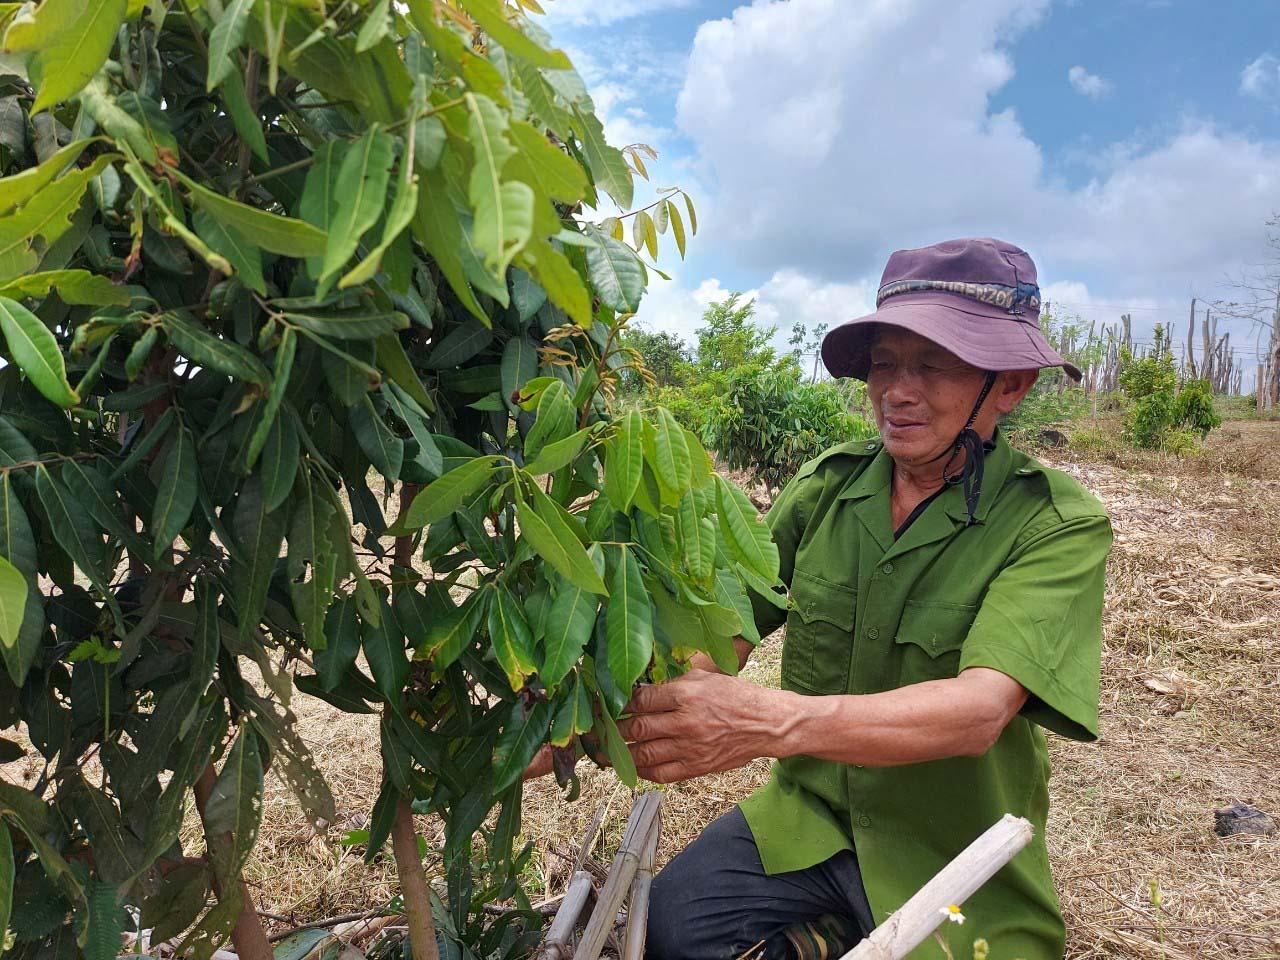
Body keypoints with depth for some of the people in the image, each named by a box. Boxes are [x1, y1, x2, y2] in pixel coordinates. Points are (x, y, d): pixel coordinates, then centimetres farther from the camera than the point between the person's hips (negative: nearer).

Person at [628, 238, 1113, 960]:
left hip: (952, 860, -2)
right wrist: (658, 699, -26)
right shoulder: (825, 487, -1)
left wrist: (772, 723, -44)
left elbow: (979, 710, -29)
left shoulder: (1059, 524, -14)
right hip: (810, 814, 3)